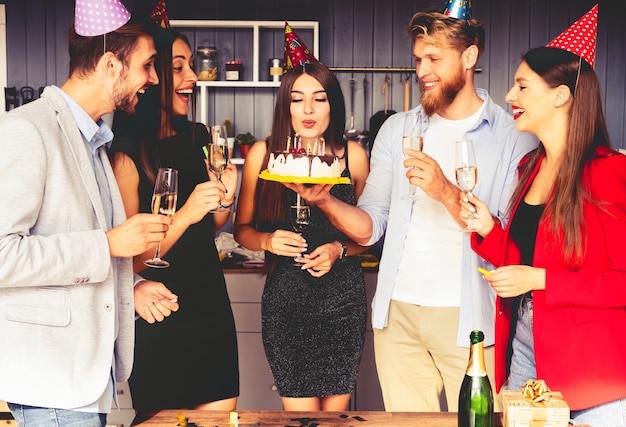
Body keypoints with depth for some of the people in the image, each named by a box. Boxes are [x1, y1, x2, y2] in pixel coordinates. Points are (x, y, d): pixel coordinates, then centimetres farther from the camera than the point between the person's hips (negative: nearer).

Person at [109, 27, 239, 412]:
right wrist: (186, 214, -26)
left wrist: (225, 200, -4)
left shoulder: (198, 138, 5)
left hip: (211, 305, 6)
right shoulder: (126, 155, -15)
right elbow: (130, 261, -15)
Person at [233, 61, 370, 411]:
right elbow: (242, 229, 7)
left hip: (343, 299, 1)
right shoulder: (264, 154, 0)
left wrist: (340, 249, -9)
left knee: (335, 413, 5)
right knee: (301, 414, -1)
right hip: (286, 299, -1)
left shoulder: (353, 155, 2)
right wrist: (267, 241, -13)